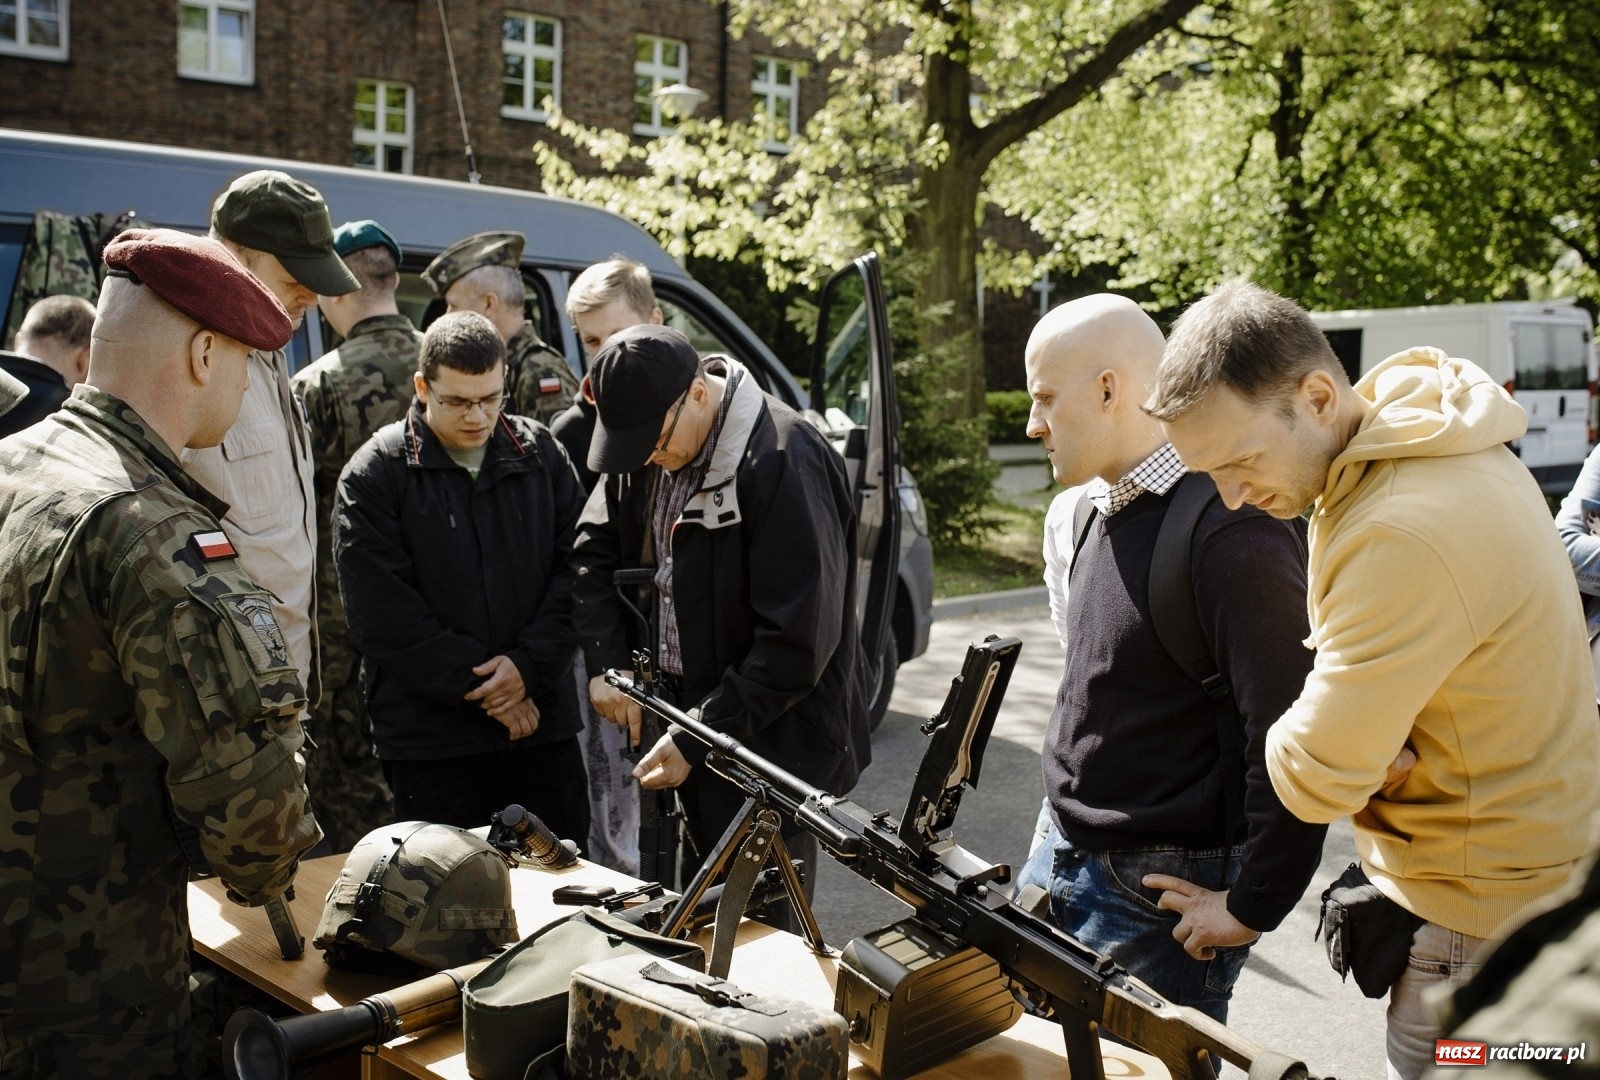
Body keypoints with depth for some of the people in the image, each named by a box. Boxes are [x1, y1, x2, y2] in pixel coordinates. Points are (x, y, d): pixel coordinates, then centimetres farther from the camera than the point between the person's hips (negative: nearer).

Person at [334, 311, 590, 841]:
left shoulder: (541, 453, 5)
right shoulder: (375, 474, -5)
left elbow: (576, 570, 3)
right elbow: (383, 613, -10)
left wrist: (530, 664, -10)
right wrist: (477, 686, -11)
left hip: (544, 722, 3)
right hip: (430, 739, -3)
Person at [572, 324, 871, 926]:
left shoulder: (783, 461, -21)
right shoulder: (641, 447, 3)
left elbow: (798, 640, -23)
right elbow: (594, 550, 13)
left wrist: (698, 740, -20)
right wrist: (606, 663, -3)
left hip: (773, 744, -7)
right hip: (680, 720, 7)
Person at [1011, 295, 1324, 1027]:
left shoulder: (1228, 533, -21)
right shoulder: (1099, 510, 8)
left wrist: (1252, 906, -17)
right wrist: (1065, 844, 17)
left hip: (1159, 894, -8)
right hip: (1063, 863, 9)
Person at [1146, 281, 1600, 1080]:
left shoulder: (1407, 535, -34)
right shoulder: (1428, 438, -2)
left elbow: (1314, 780, -28)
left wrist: (1301, 733, -9)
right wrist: (1365, 728, -10)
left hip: (1480, 911, -9)